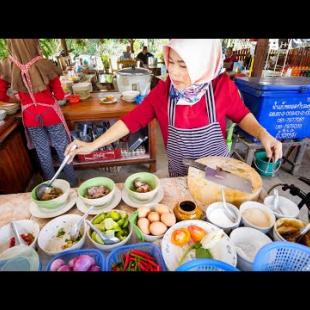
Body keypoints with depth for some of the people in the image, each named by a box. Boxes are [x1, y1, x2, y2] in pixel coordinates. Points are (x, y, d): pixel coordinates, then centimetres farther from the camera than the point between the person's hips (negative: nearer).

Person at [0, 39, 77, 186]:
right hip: (50, 113, -2)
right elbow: (60, 95, -9)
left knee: (43, 153, 16)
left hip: (30, 117, 3)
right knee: (63, 150, 12)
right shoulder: (45, 64, -14)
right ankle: (73, 184, 26)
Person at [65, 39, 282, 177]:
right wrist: (93, 145, -14)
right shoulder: (162, 91, -17)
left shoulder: (223, 86, -19)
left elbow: (241, 115, -2)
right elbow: (132, 120, -12)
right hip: (180, 175, 1)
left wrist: (263, 134, -21)